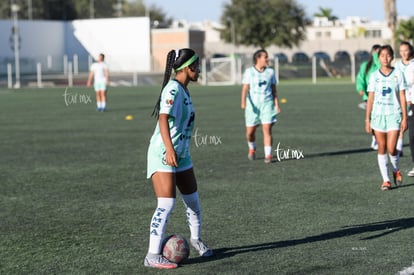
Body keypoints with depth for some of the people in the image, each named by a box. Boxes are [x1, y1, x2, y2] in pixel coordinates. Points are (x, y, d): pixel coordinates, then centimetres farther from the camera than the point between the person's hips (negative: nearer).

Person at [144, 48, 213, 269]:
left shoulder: (183, 89, 13)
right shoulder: (173, 89, -16)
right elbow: (163, 119, -28)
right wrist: (169, 149, -38)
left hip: (181, 155, 9)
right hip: (164, 155, -9)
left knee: (192, 200, 17)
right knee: (166, 204, -14)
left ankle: (196, 239, 37)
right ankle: (153, 256, -12)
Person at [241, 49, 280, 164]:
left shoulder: (270, 71, 7)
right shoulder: (249, 71, -1)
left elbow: (274, 89, 12)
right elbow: (245, 88, -8)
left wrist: (277, 104, 6)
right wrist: (243, 102, -22)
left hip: (267, 104, 1)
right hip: (253, 105, -1)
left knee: (267, 130, -11)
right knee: (250, 132, 3)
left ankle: (268, 155, -8)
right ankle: (252, 148, 33)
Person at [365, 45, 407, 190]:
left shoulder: (398, 74, 1)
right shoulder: (374, 76, 4)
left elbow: (402, 97, 2)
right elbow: (370, 99, 6)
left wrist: (404, 117, -3)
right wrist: (367, 120, 2)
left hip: (394, 115, -2)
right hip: (378, 115, 2)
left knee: (391, 149, -9)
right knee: (382, 148, 3)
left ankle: (396, 170, 21)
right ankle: (385, 179, 10)